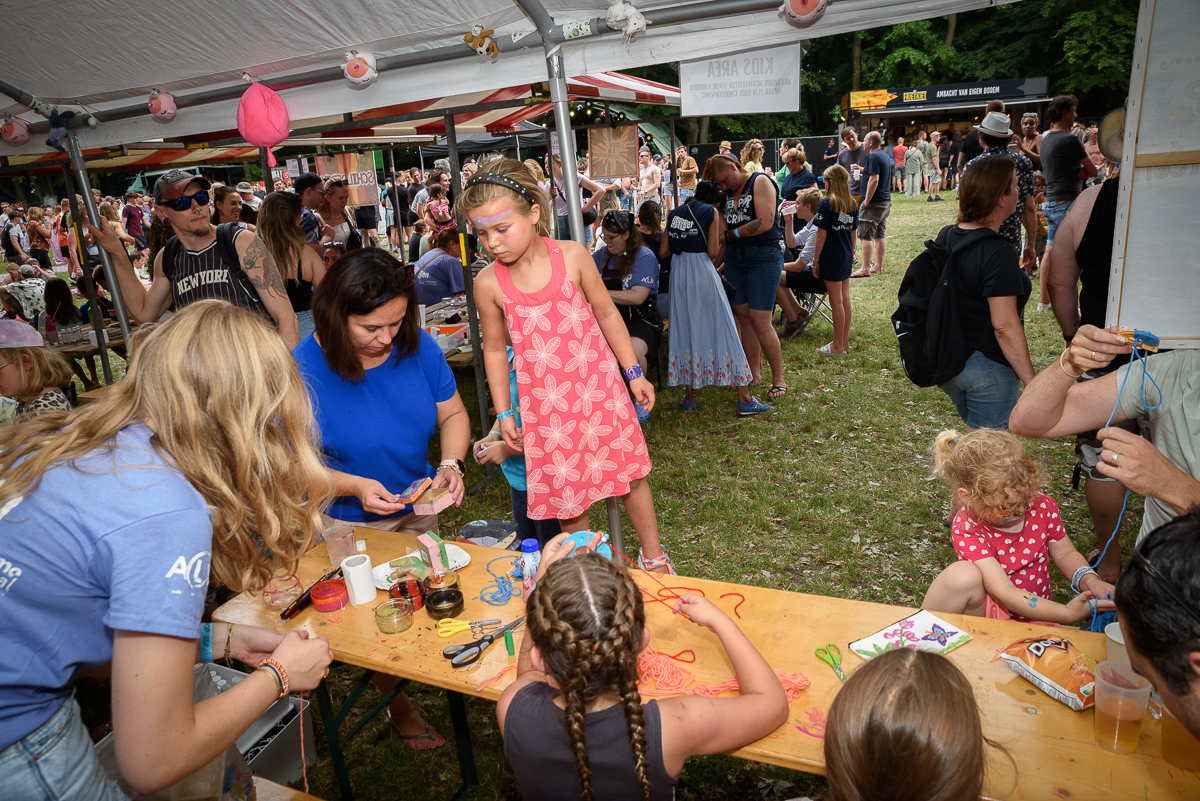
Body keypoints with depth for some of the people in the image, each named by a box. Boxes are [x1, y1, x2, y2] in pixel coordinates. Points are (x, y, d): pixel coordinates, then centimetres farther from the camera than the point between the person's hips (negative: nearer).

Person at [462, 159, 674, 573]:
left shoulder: (571, 255, -10)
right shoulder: (489, 283, -8)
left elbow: (607, 313, 1)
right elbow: (495, 350, 3)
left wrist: (634, 374, 4)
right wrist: (504, 413, 4)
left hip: (598, 384, 0)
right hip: (544, 400, 0)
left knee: (630, 473, 12)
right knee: (567, 493, 7)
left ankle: (653, 556, 35)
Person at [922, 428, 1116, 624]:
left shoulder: (1042, 505, -7)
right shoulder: (967, 529, -23)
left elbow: (1065, 554, 9)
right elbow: (1004, 592, -29)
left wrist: (1088, 580, -13)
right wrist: (1067, 613, -36)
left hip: (1034, 616, 2)